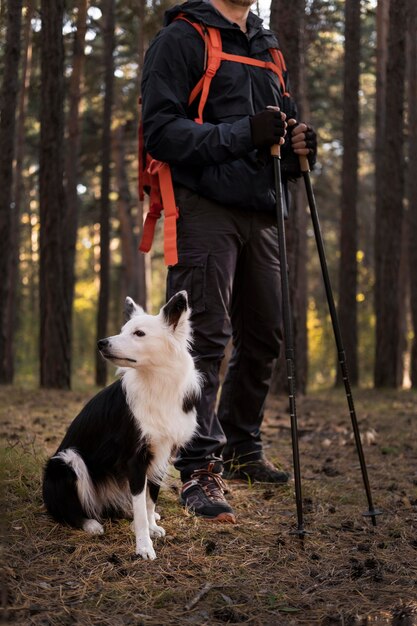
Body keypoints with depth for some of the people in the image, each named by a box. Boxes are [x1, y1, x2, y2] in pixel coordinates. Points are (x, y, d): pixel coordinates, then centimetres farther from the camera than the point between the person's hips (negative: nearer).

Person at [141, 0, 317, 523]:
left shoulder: (267, 48, 22)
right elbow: (160, 131, -12)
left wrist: (295, 147, 3)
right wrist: (241, 134, -21)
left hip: (259, 214, 7)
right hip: (204, 208, -7)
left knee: (262, 339, 11)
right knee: (205, 338, -11)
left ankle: (242, 451, 26)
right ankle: (200, 471, -9)